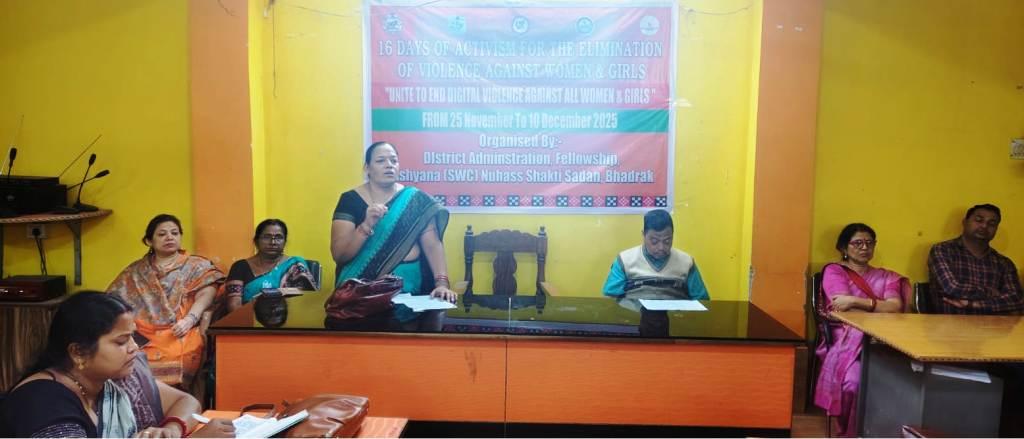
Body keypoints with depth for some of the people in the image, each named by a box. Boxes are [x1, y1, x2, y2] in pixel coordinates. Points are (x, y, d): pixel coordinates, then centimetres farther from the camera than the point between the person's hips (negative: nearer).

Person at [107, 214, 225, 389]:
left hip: (180, 333, -2)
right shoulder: (135, 271, 23)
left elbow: (205, 295, -1)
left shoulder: (197, 266, 14)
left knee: (176, 357, -35)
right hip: (143, 335, 2)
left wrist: (189, 319, -18)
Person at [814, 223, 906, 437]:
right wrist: (880, 308, -6)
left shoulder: (886, 277, 21)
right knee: (854, 381, -34)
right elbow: (843, 308, -4)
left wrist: (855, 301, -12)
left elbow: (896, 307, 0)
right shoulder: (834, 271, 11)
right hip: (847, 340, -3)